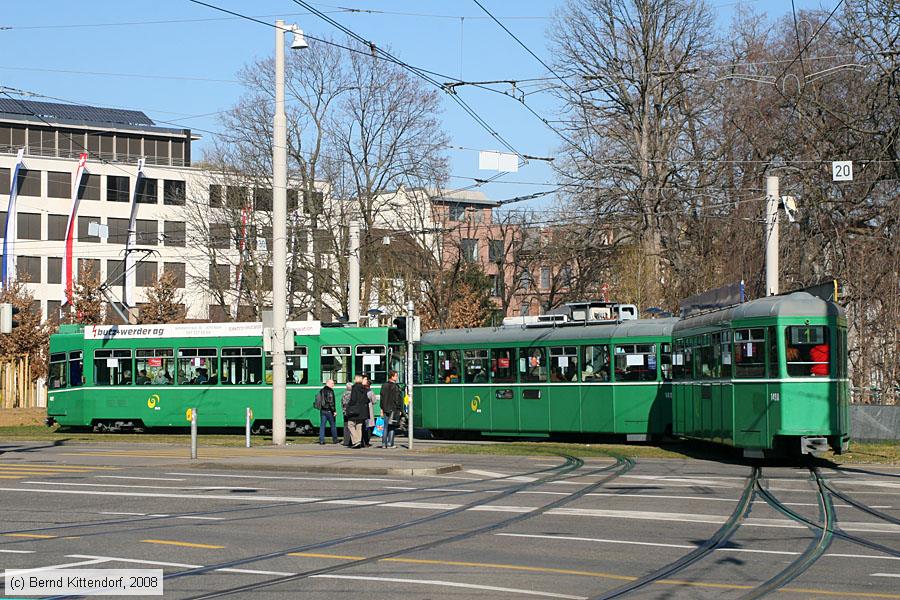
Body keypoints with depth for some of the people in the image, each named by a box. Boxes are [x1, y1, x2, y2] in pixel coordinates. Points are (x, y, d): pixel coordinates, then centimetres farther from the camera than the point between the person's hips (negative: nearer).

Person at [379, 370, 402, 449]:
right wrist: (400, 409, -7)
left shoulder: (384, 386, 9)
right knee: (392, 427, -1)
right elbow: (398, 399, -13)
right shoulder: (395, 386, -12)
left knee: (386, 427, 12)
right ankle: (390, 444, -2)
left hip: (386, 409, 6)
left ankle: (384, 444, 11)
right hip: (393, 409, -6)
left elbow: (382, 398, 13)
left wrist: (382, 408, 18)